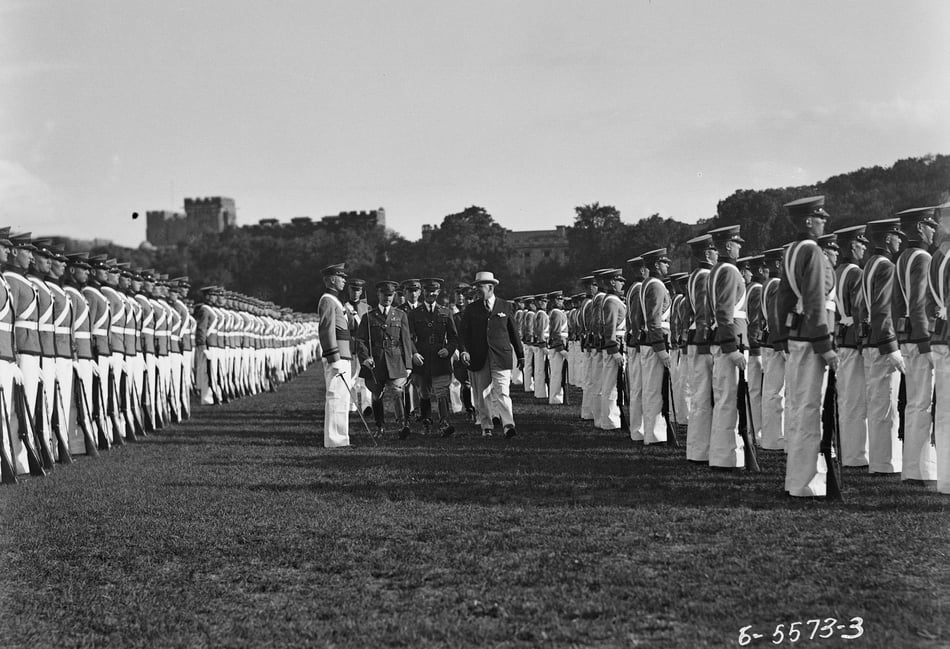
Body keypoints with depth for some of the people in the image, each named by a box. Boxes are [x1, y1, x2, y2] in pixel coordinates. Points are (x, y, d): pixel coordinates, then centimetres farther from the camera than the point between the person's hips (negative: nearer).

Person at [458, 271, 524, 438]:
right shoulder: (471, 309, 8)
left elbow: (514, 333, 12)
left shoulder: (506, 307, 7)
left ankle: (508, 425, -18)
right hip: (478, 359, 2)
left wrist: (520, 355, 14)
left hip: (501, 358, -2)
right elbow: (463, 332, 4)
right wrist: (464, 350, -13)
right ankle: (486, 427, 17)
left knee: (501, 393, -13)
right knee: (481, 396, 6)